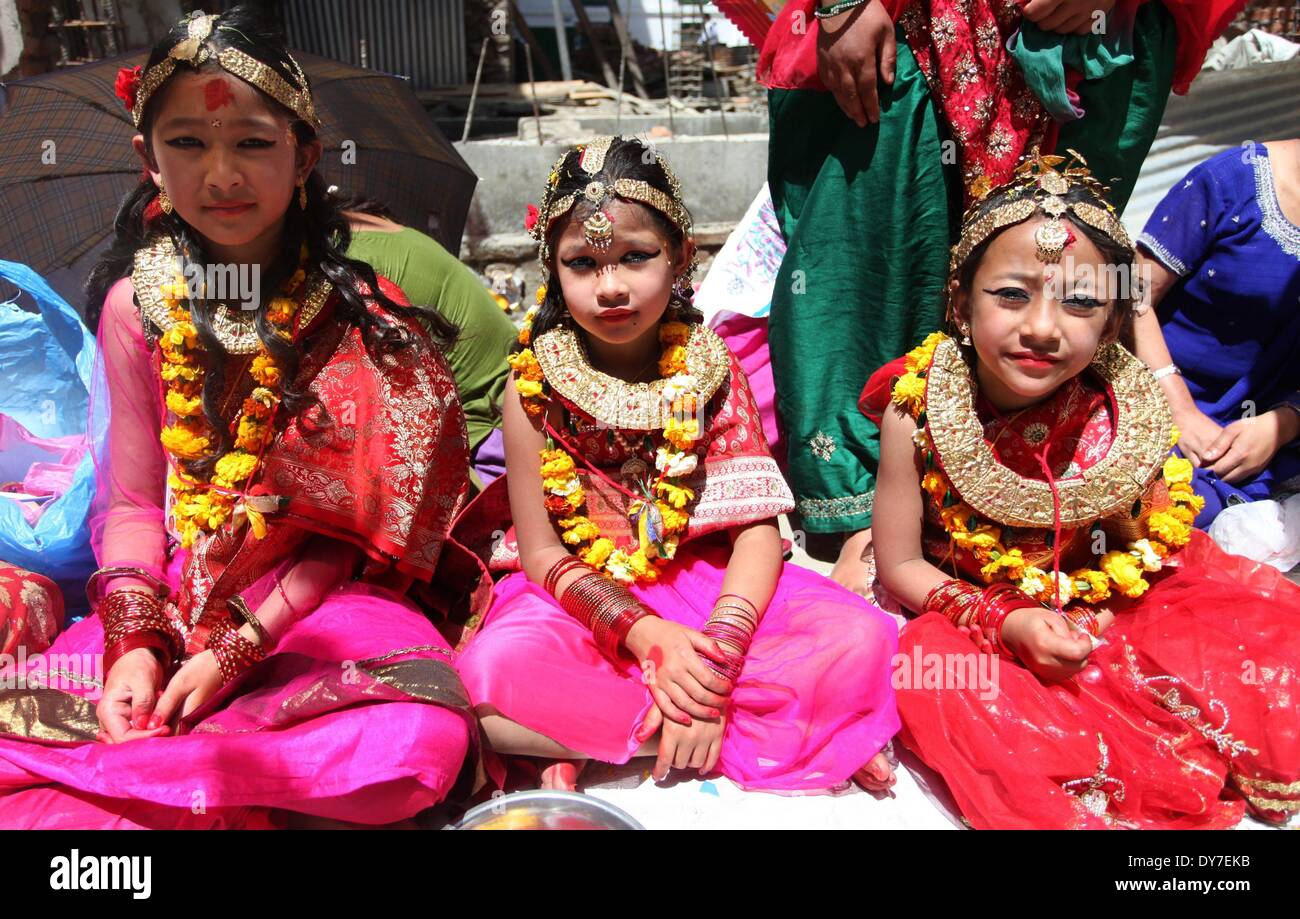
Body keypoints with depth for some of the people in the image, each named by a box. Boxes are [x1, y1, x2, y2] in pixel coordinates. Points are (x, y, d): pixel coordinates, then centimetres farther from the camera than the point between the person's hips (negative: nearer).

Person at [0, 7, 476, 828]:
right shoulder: (137, 306, 2)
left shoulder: (359, 306, -5)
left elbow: (352, 529, -6)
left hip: (327, 599, -1)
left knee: (422, 741, -31)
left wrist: (235, 649, -14)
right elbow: (131, 504, 5)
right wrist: (135, 644, -12)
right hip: (176, 602, 2)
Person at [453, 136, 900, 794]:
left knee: (861, 638, -22)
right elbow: (541, 551, -6)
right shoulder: (534, 384, -6)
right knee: (489, 678, -33)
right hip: (582, 594, -1)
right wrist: (648, 636, -21)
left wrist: (716, 661, -24)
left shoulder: (709, 369, -3)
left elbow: (758, 527, -9)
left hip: (706, 582, 1)